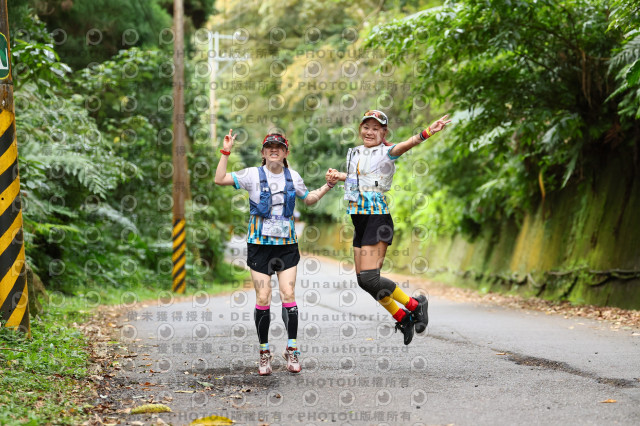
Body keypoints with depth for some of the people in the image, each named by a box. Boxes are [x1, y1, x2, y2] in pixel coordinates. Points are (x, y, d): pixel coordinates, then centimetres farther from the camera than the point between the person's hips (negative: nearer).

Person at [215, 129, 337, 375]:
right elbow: (220, 179, -8)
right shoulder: (253, 175, -2)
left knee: (288, 295, -6)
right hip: (259, 244, -2)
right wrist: (226, 152, -12)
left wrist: (327, 187, 11)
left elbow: (308, 200, 24)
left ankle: (292, 349, 6)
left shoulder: (293, 177, 8)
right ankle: (264, 352, 9)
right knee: (263, 298, -3)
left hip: (287, 244, 2)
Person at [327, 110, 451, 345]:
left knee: (368, 279, -15)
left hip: (378, 220, -7)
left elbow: (405, 145, -28)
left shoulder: (386, 152, -6)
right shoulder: (355, 153, 13)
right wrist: (337, 176, 14)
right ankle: (402, 317, 22)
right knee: (363, 279, 6)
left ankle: (415, 305, 4)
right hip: (359, 221, 7)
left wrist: (427, 132, -46)